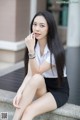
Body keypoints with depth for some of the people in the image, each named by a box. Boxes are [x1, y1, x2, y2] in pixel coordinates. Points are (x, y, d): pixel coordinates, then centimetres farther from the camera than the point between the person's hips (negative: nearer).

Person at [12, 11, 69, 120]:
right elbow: (30, 75, -13)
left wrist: (31, 50, -35)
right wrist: (20, 92, -30)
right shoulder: (34, 46, -3)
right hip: (41, 88, 5)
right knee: (36, 79, -33)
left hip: (58, 91, -5)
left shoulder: (56, 50, -20)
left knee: (29, 111, -33)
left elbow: (37, 72, -25)